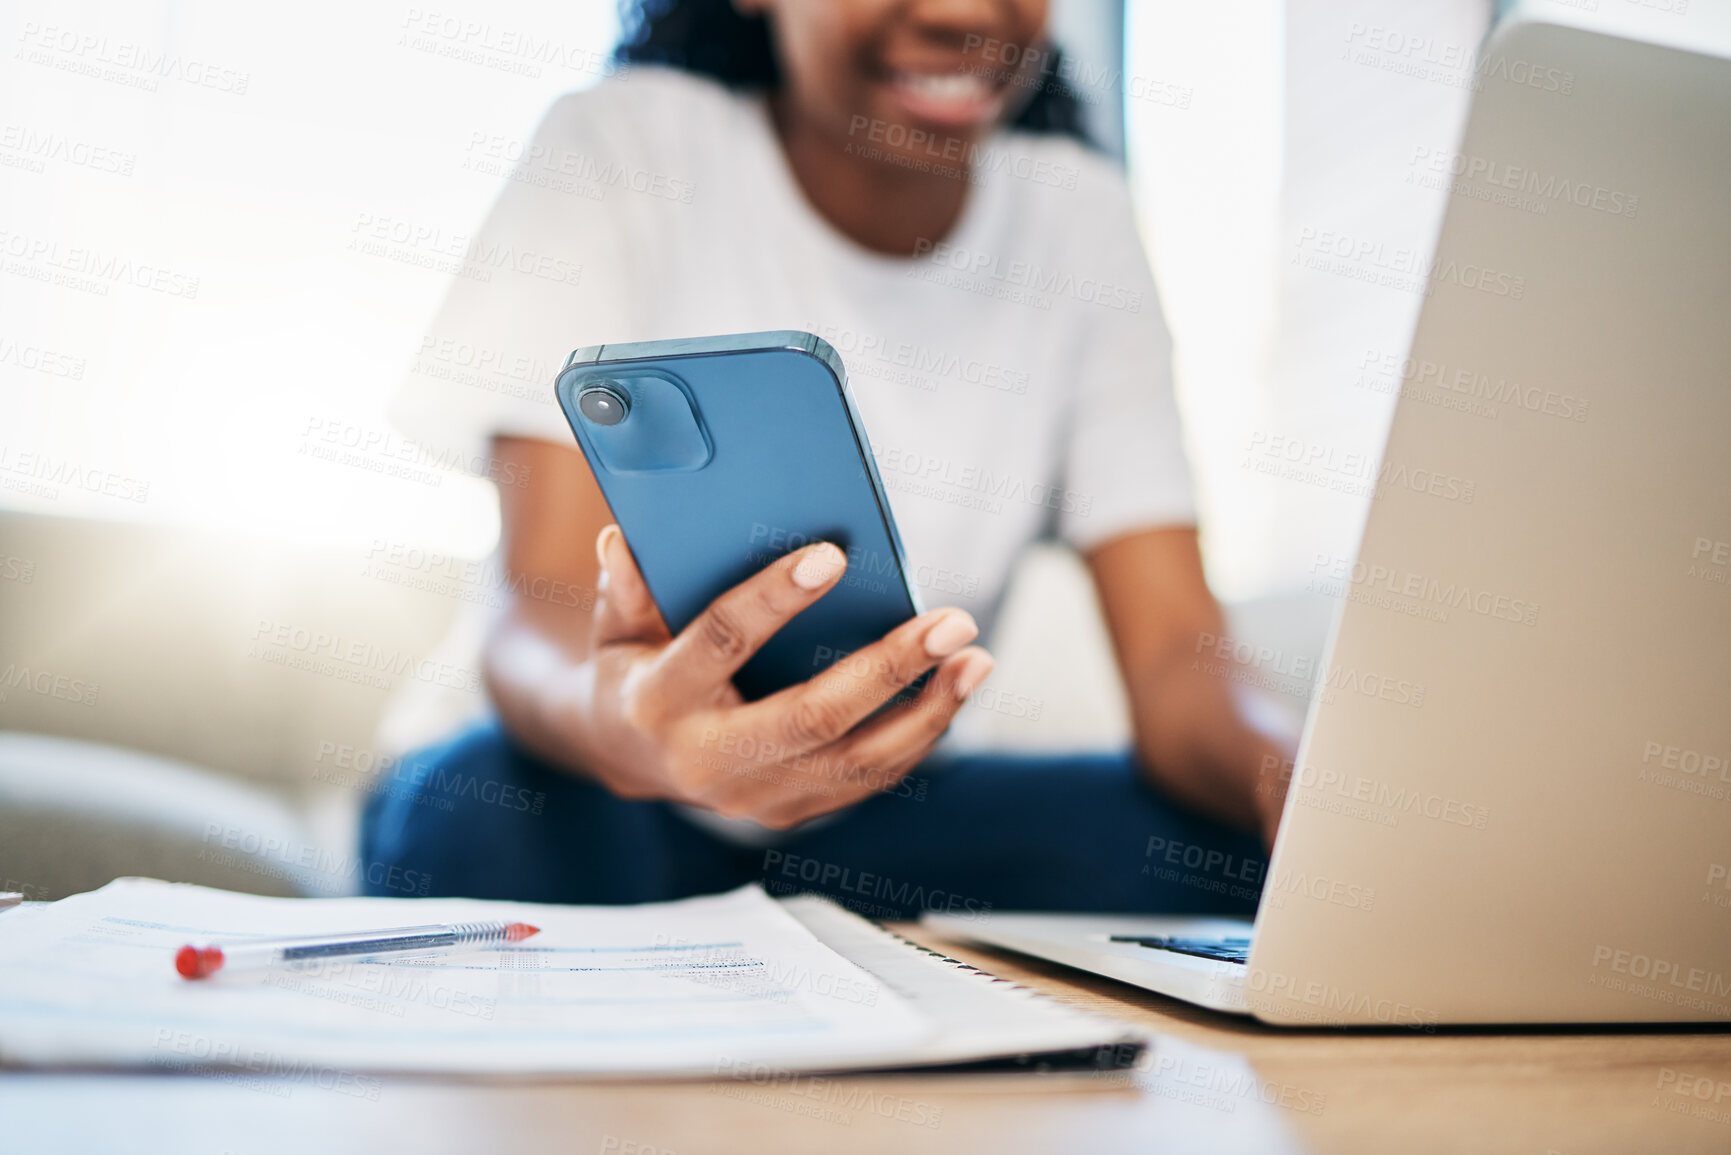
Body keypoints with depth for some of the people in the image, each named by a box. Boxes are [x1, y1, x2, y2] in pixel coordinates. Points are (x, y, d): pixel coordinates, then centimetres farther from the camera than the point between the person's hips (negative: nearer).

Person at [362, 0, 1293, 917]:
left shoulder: (1077, 216, -3)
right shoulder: (618, 150, -12)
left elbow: (1175, 655, -10)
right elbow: (542, 602, -22)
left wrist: (1289, 784, -33)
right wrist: (616, 726, -46)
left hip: (878, 814, 3)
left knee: (1221, 853, -21)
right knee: (464, 817, -34)